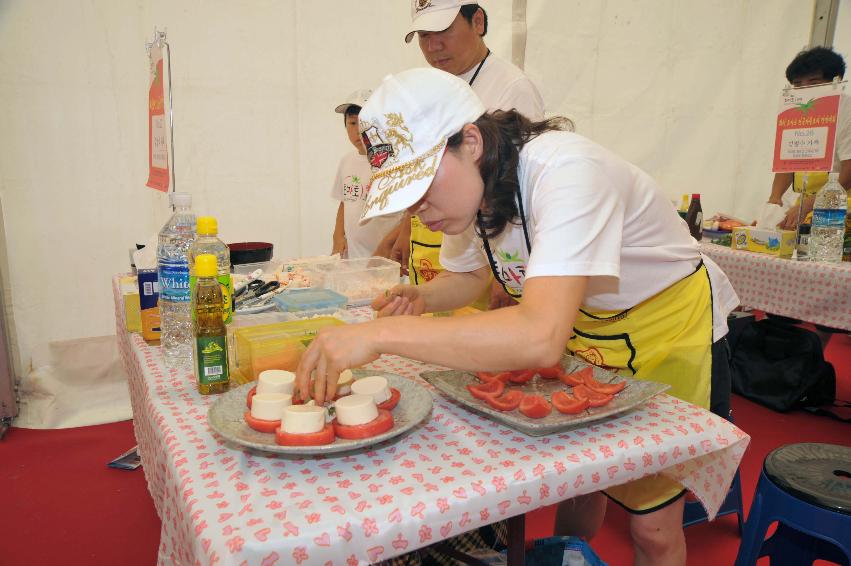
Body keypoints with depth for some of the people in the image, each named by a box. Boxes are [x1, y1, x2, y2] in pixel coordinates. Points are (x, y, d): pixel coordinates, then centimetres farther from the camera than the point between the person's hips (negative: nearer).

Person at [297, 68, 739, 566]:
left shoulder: (564, 171, -36)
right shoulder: (469, 185, -11)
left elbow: (541, 338, -48)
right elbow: (470, 274, 8)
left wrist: (380, 333, -47)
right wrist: (422, 298, -14)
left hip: (667, 327, -5)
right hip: (584, 330, 6)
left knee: (652, 524, 3)